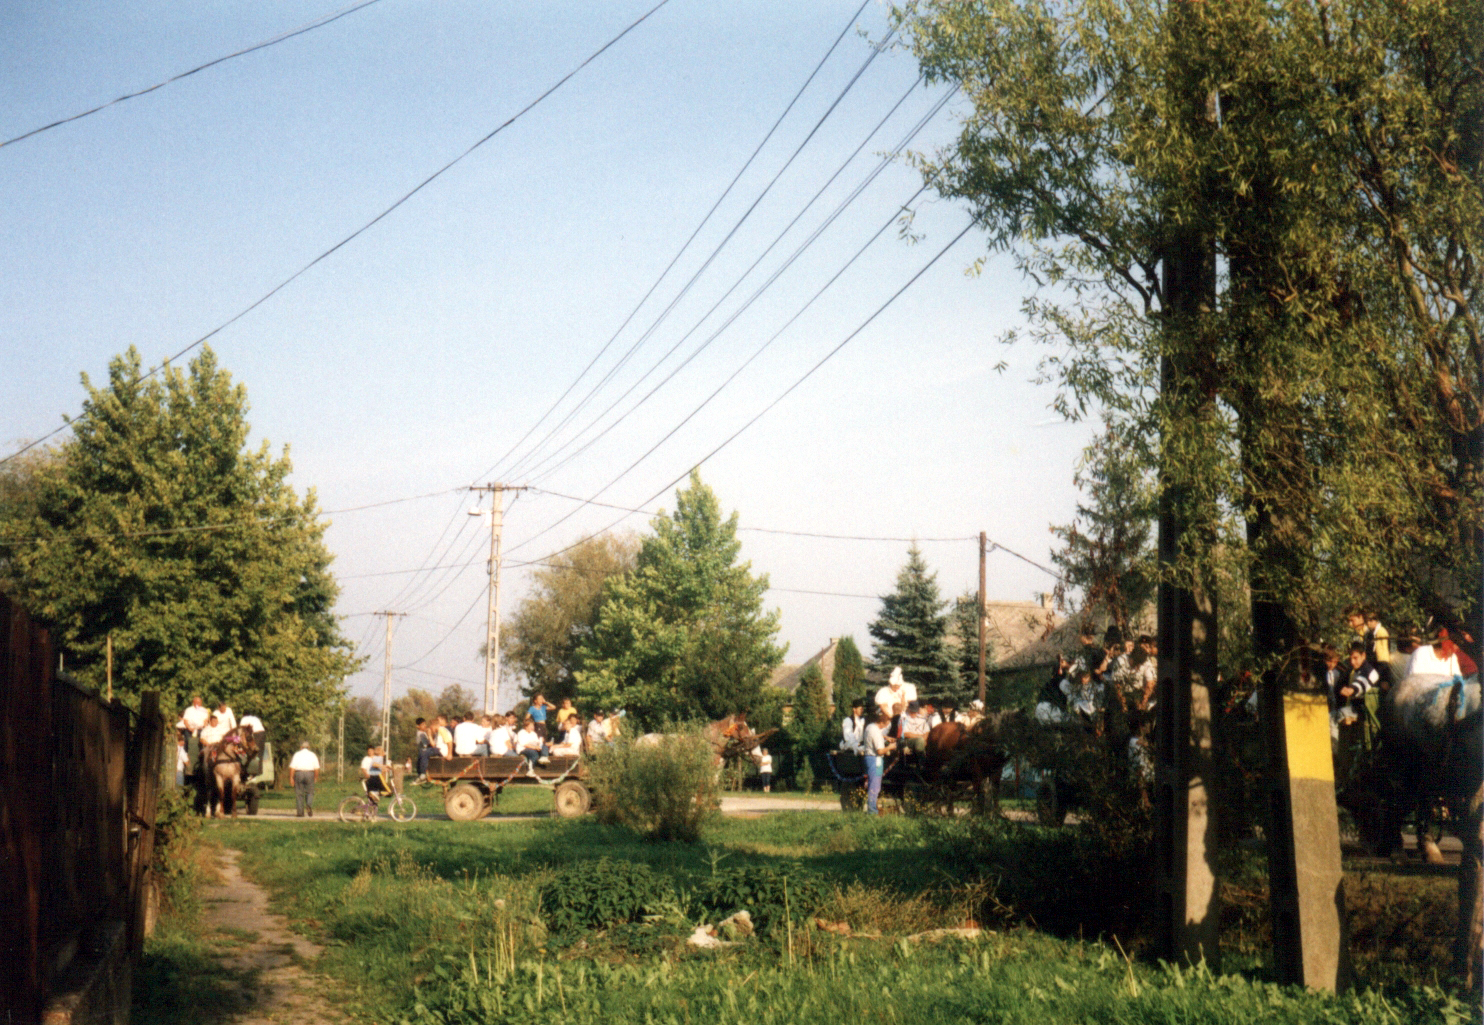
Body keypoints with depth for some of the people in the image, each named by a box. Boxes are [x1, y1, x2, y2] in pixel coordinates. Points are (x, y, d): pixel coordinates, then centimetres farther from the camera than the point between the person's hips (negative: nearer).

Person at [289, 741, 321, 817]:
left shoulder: (297, 754, 4)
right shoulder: (313, 755, 7)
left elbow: (292, 767, -5)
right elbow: (317, 768, 0)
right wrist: (316, 778, 9)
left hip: (298, 774, -1)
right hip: (309, 774, 1)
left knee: (299, 794, 6)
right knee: (309, 793, 11)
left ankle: (300, 812, 4)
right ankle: (309, 806, -16)